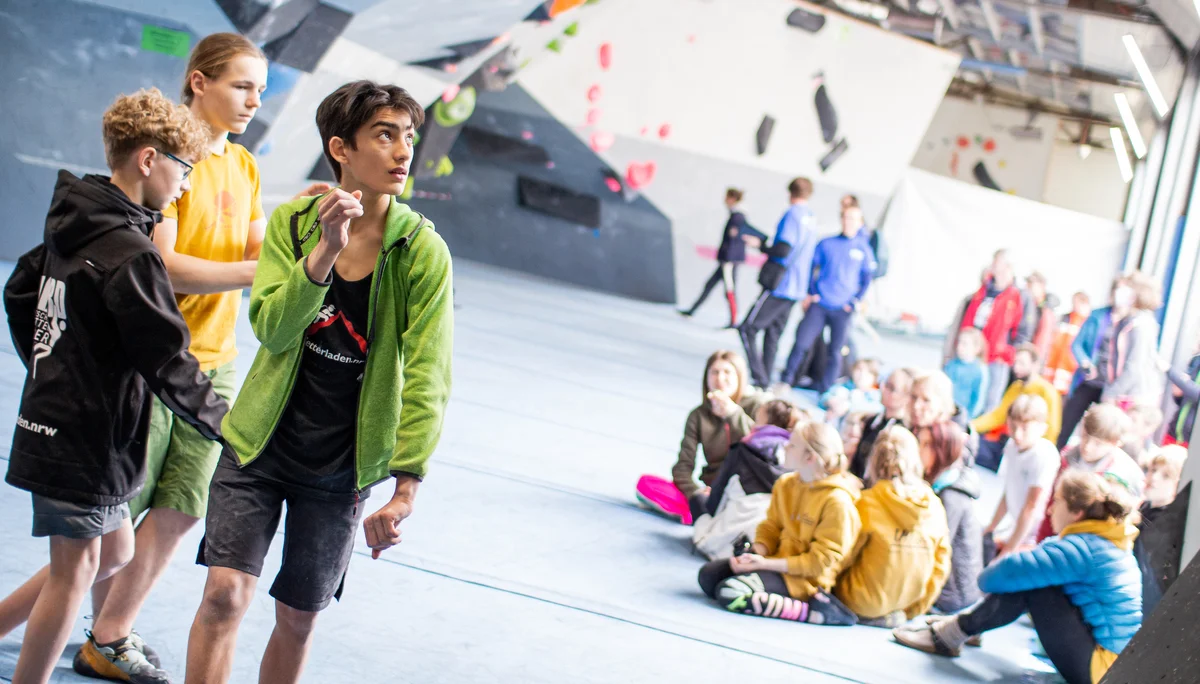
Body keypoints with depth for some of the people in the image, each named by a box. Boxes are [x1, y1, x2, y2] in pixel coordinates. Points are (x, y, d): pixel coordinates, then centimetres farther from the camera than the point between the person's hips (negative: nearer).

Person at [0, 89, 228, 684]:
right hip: (89, 434, -9)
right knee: (74, 568, 3)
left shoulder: (73, 227, 7)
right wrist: (225, 422, -9)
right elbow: (166, 362, -20)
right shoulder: (130, 253, -22)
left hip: (55, 417, 9)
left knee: (114, 551, 19)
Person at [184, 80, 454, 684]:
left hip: (341, 468, 0)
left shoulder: (423, 253, -11)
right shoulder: (292, 221, -5)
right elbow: (271, 329, -16)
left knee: (297, 619, 8)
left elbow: (426, 378, -14)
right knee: (225, 595, -8)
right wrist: (324, 251, -30)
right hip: (259, 446, 1)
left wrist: (405, 489, -19)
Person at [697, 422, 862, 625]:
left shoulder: (837, 502, -20)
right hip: (779, 561, 8)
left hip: (804, 578, -8)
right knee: (708, 575, -8)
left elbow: (820, 562, -20)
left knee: (729, 592, -26)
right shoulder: (785, 484, 5)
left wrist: (766, 564, -22)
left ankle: (814, 610, -20)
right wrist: (756, 553, -13)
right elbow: (771, 528, 10)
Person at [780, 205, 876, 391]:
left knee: (835, 351, 1)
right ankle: (786, 380, 7)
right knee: (801, 342, -5)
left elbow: (867, 278, 7)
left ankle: (827, 389, 10)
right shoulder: (826, 244, 6)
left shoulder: (863, 249, 4)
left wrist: (855, 301, -3)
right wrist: (809, 293, 0)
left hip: (843, 310, 0)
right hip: (819, 305, 0)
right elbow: (811, 268, 10)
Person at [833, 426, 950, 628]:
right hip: (911, 602, 5)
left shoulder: (867, 502, -18)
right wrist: (916, 609, 11)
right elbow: (941, 566, -1)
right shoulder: (934, 505, -6)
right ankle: (897, 615, 15)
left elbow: (843, 558, -8)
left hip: (869, 604, -5)